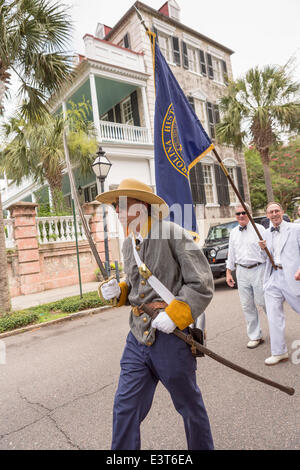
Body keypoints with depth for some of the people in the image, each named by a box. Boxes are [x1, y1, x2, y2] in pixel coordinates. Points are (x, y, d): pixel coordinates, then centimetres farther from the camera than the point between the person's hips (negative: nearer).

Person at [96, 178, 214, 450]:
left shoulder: (172, 234, -13)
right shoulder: (128, 244, 10)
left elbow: (202, 284, -14)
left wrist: (173, 315, -21)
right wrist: (118, 291, 1)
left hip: (171, 338, -5)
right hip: (137, 338, 6)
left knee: (189, 405, 18)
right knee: (125, 408, 12)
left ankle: (202, 447, 45)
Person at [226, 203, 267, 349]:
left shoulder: (259, 228, -1)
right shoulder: (233, 232, 12)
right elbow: (231, 253, 16)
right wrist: (228, 272, 14)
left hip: (258, 269, -4)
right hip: (241, 271, 4)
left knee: (262, 301, 2)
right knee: (247, 305, 6)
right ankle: (255, 336, 19)